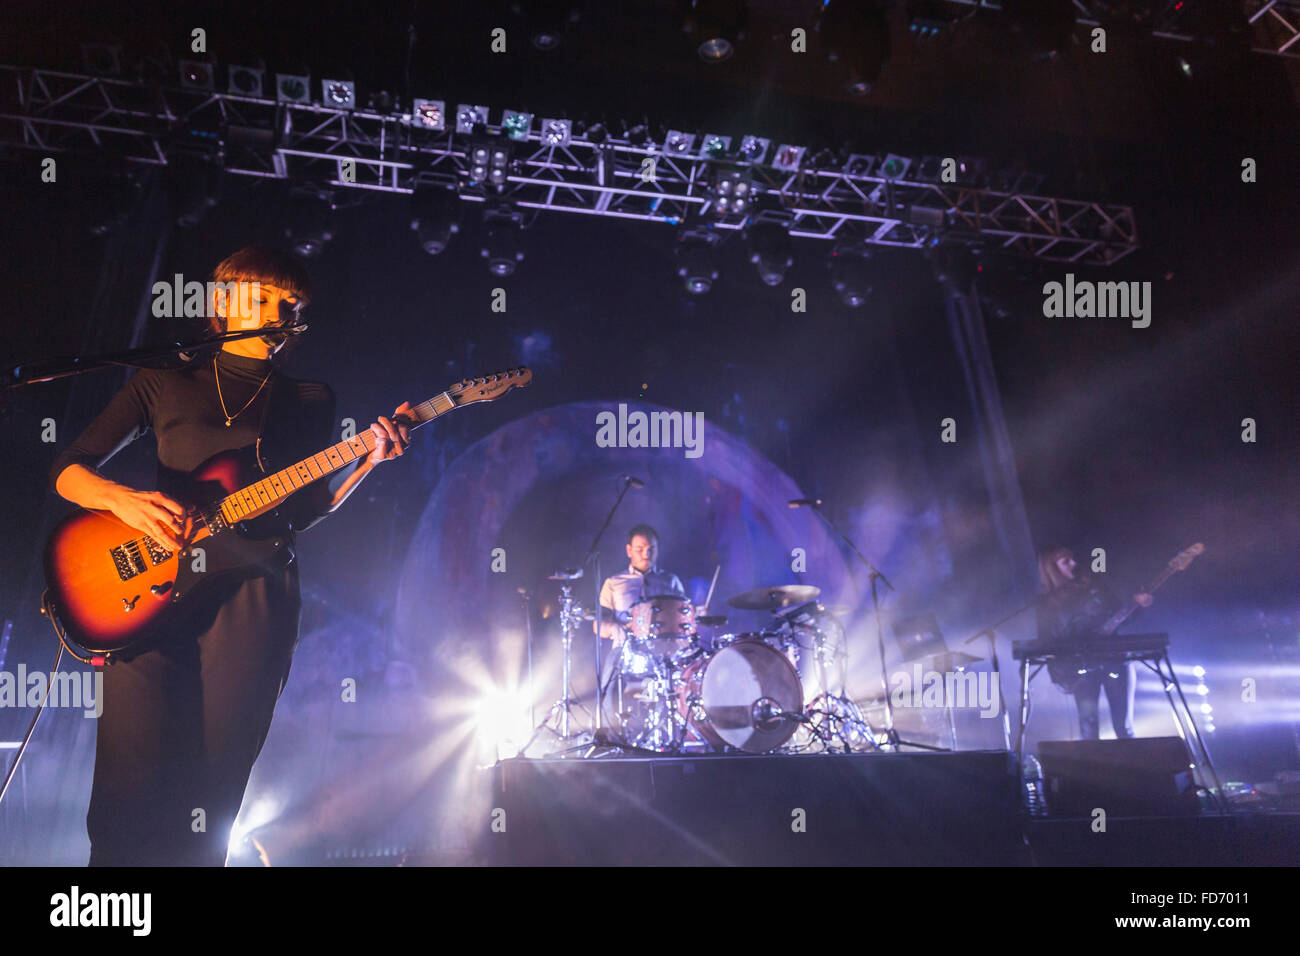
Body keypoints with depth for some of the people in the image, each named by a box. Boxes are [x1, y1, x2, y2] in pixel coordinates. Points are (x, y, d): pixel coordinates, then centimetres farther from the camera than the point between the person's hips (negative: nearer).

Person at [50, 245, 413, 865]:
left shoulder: (311, 401, 18)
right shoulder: (164, 382, 14)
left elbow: (305, 510, 14)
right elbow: (67, 469, 9)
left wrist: (370, 459, -1)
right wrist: (122, 499, -12)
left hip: (255, 598, 1)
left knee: (211, 798, 0)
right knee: (130, 793, -7)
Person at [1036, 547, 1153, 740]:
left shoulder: (1091, 586, 10)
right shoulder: (1048, 604, 5)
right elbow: (1045, 643, 4)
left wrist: (1138, 603, -4)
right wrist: (1062, 673, -9)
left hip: (1115, 659, 2)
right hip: (1083, 666, -1)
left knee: (1124, 726, -2)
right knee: (1088, 721, -14)